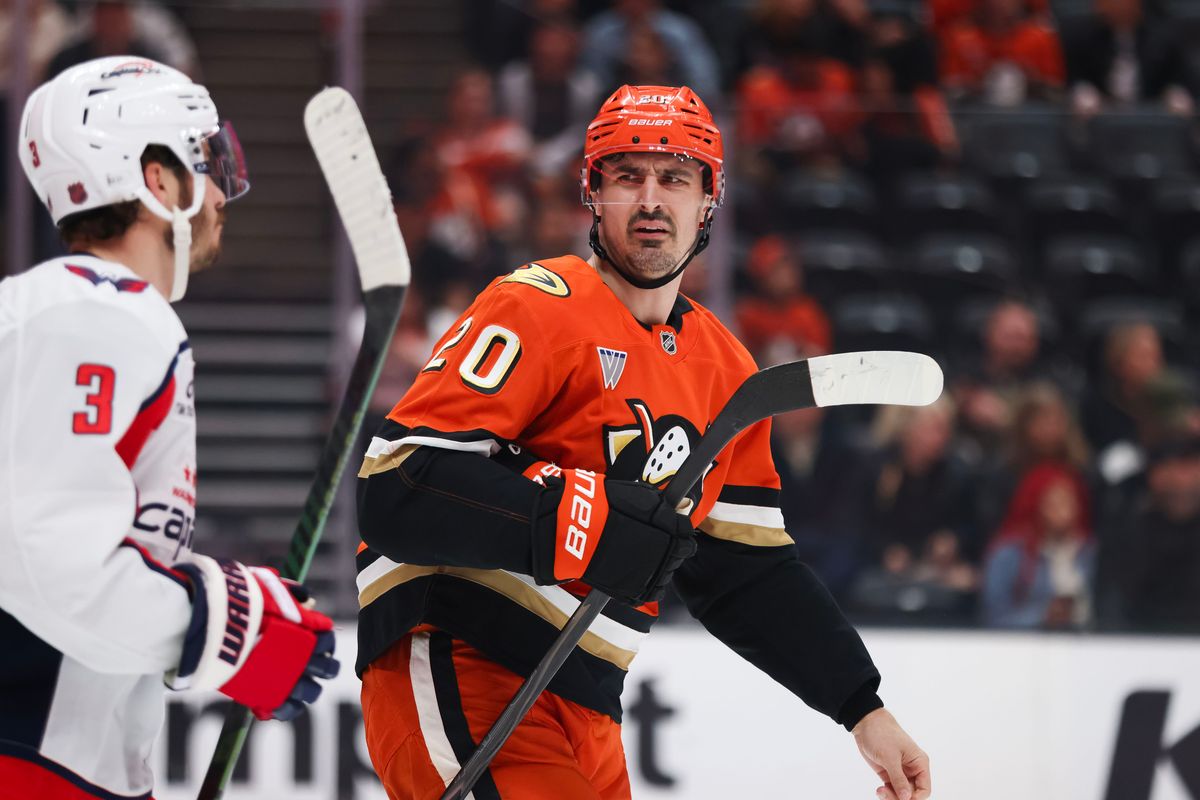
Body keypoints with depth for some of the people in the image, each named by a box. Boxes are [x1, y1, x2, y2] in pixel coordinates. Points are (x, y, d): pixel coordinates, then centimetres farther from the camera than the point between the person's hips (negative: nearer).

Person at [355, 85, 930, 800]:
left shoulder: (726, 372, 15)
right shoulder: (539, 310, -10)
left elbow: (749, 573, 21)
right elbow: (395, 487, -20)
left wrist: (863, 710, 15)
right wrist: (583, 520, -28)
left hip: (584, 713, 9)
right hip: (456, 677, -9)